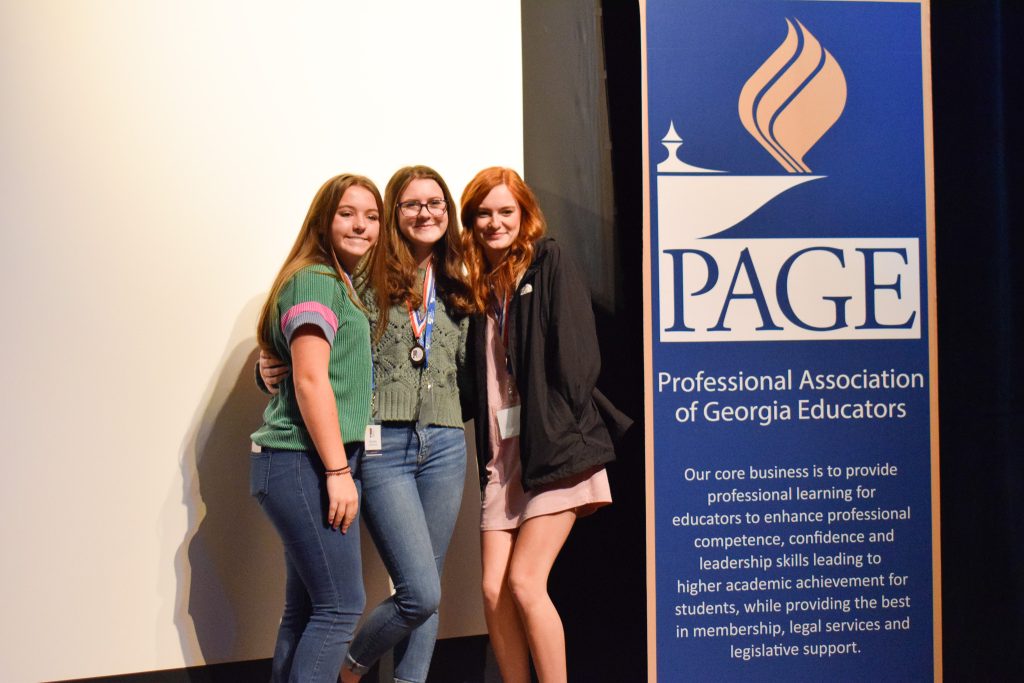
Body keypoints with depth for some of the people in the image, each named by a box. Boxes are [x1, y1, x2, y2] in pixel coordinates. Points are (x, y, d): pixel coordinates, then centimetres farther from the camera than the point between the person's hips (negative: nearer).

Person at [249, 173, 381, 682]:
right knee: (342, 606, -9)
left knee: (305, 611, 10)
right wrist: (339, 471, -19)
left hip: (315, 464, 10)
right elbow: (310, 380, -17)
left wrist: (340, 467, 15)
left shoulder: (342, 285, 20)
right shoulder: (317, 281, -8)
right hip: (306, 463, -10)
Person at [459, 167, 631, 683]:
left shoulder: (549, 263, 0)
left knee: (524, 582, -9)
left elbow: (576, 351, -9)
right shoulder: (479, 285, 16)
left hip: (554, 447, -5)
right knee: (493, 590, 1)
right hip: (503, 452, 6)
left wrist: (562, 428, -14)